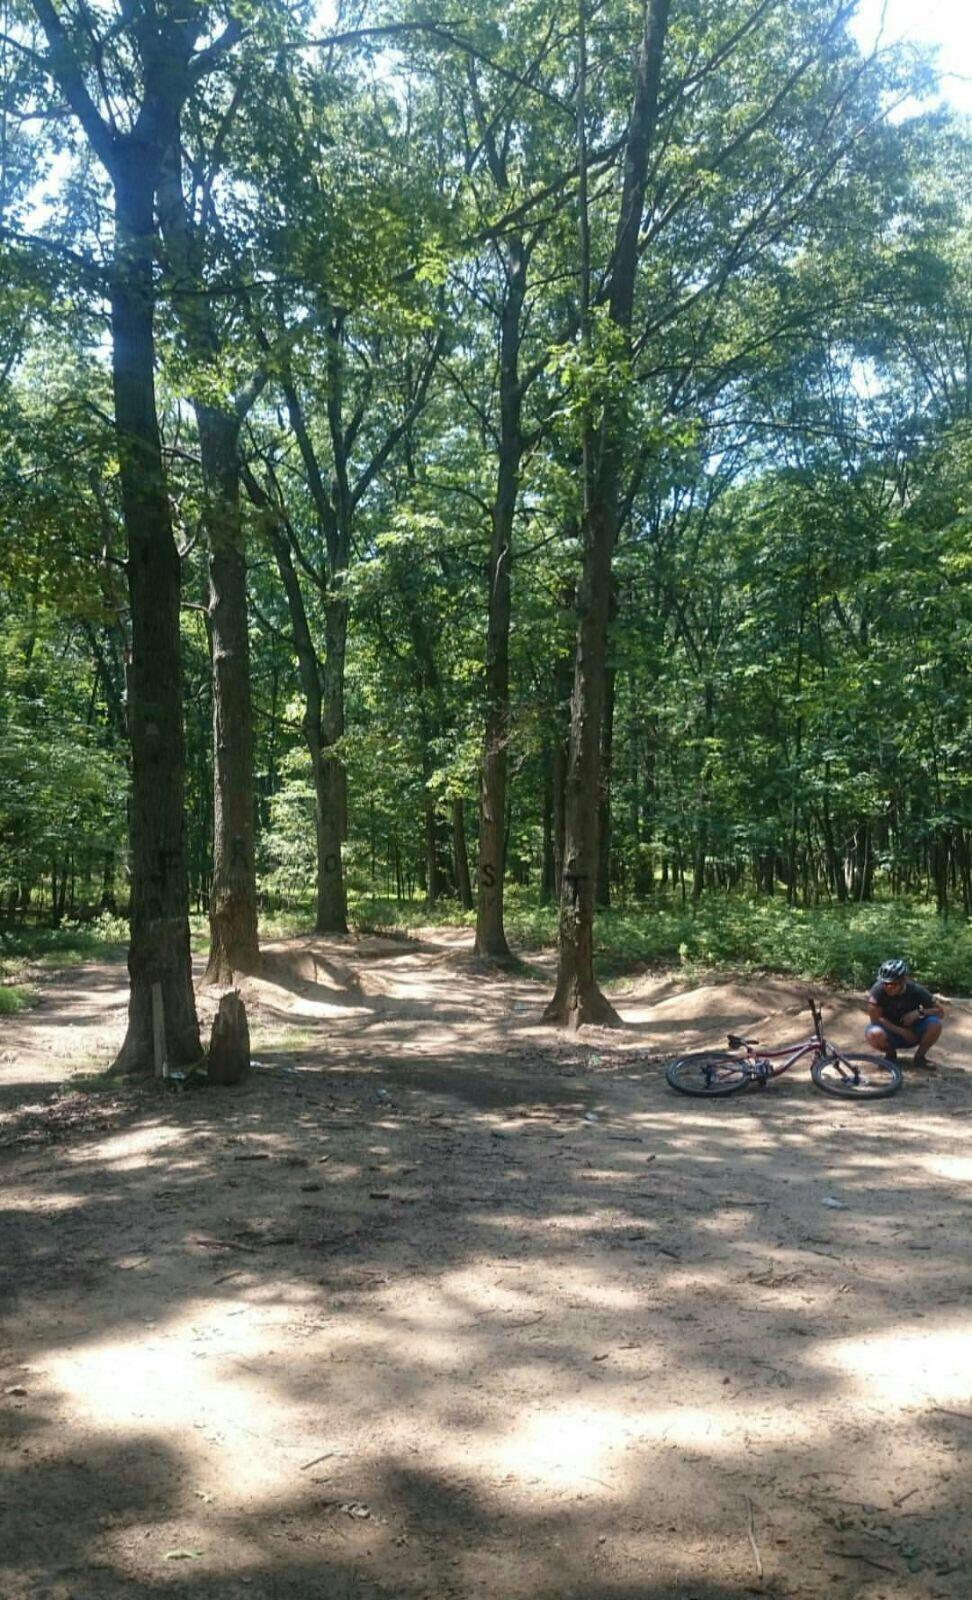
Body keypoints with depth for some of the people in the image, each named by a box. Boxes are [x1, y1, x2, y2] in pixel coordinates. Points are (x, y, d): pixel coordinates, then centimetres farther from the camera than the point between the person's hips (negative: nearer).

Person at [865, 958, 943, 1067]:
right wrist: (901, 1031, -23)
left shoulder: (916, 990, -16)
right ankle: (891, 1054, 0)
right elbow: (875, 1018, -23)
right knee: (874, 1034, -36)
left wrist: (919, 1012, -27)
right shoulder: (878, 990, -22)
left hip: (912, 1033, 1)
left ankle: (919, 1056, 0)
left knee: (935, 1024, -28)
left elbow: (939, 1011, -9)